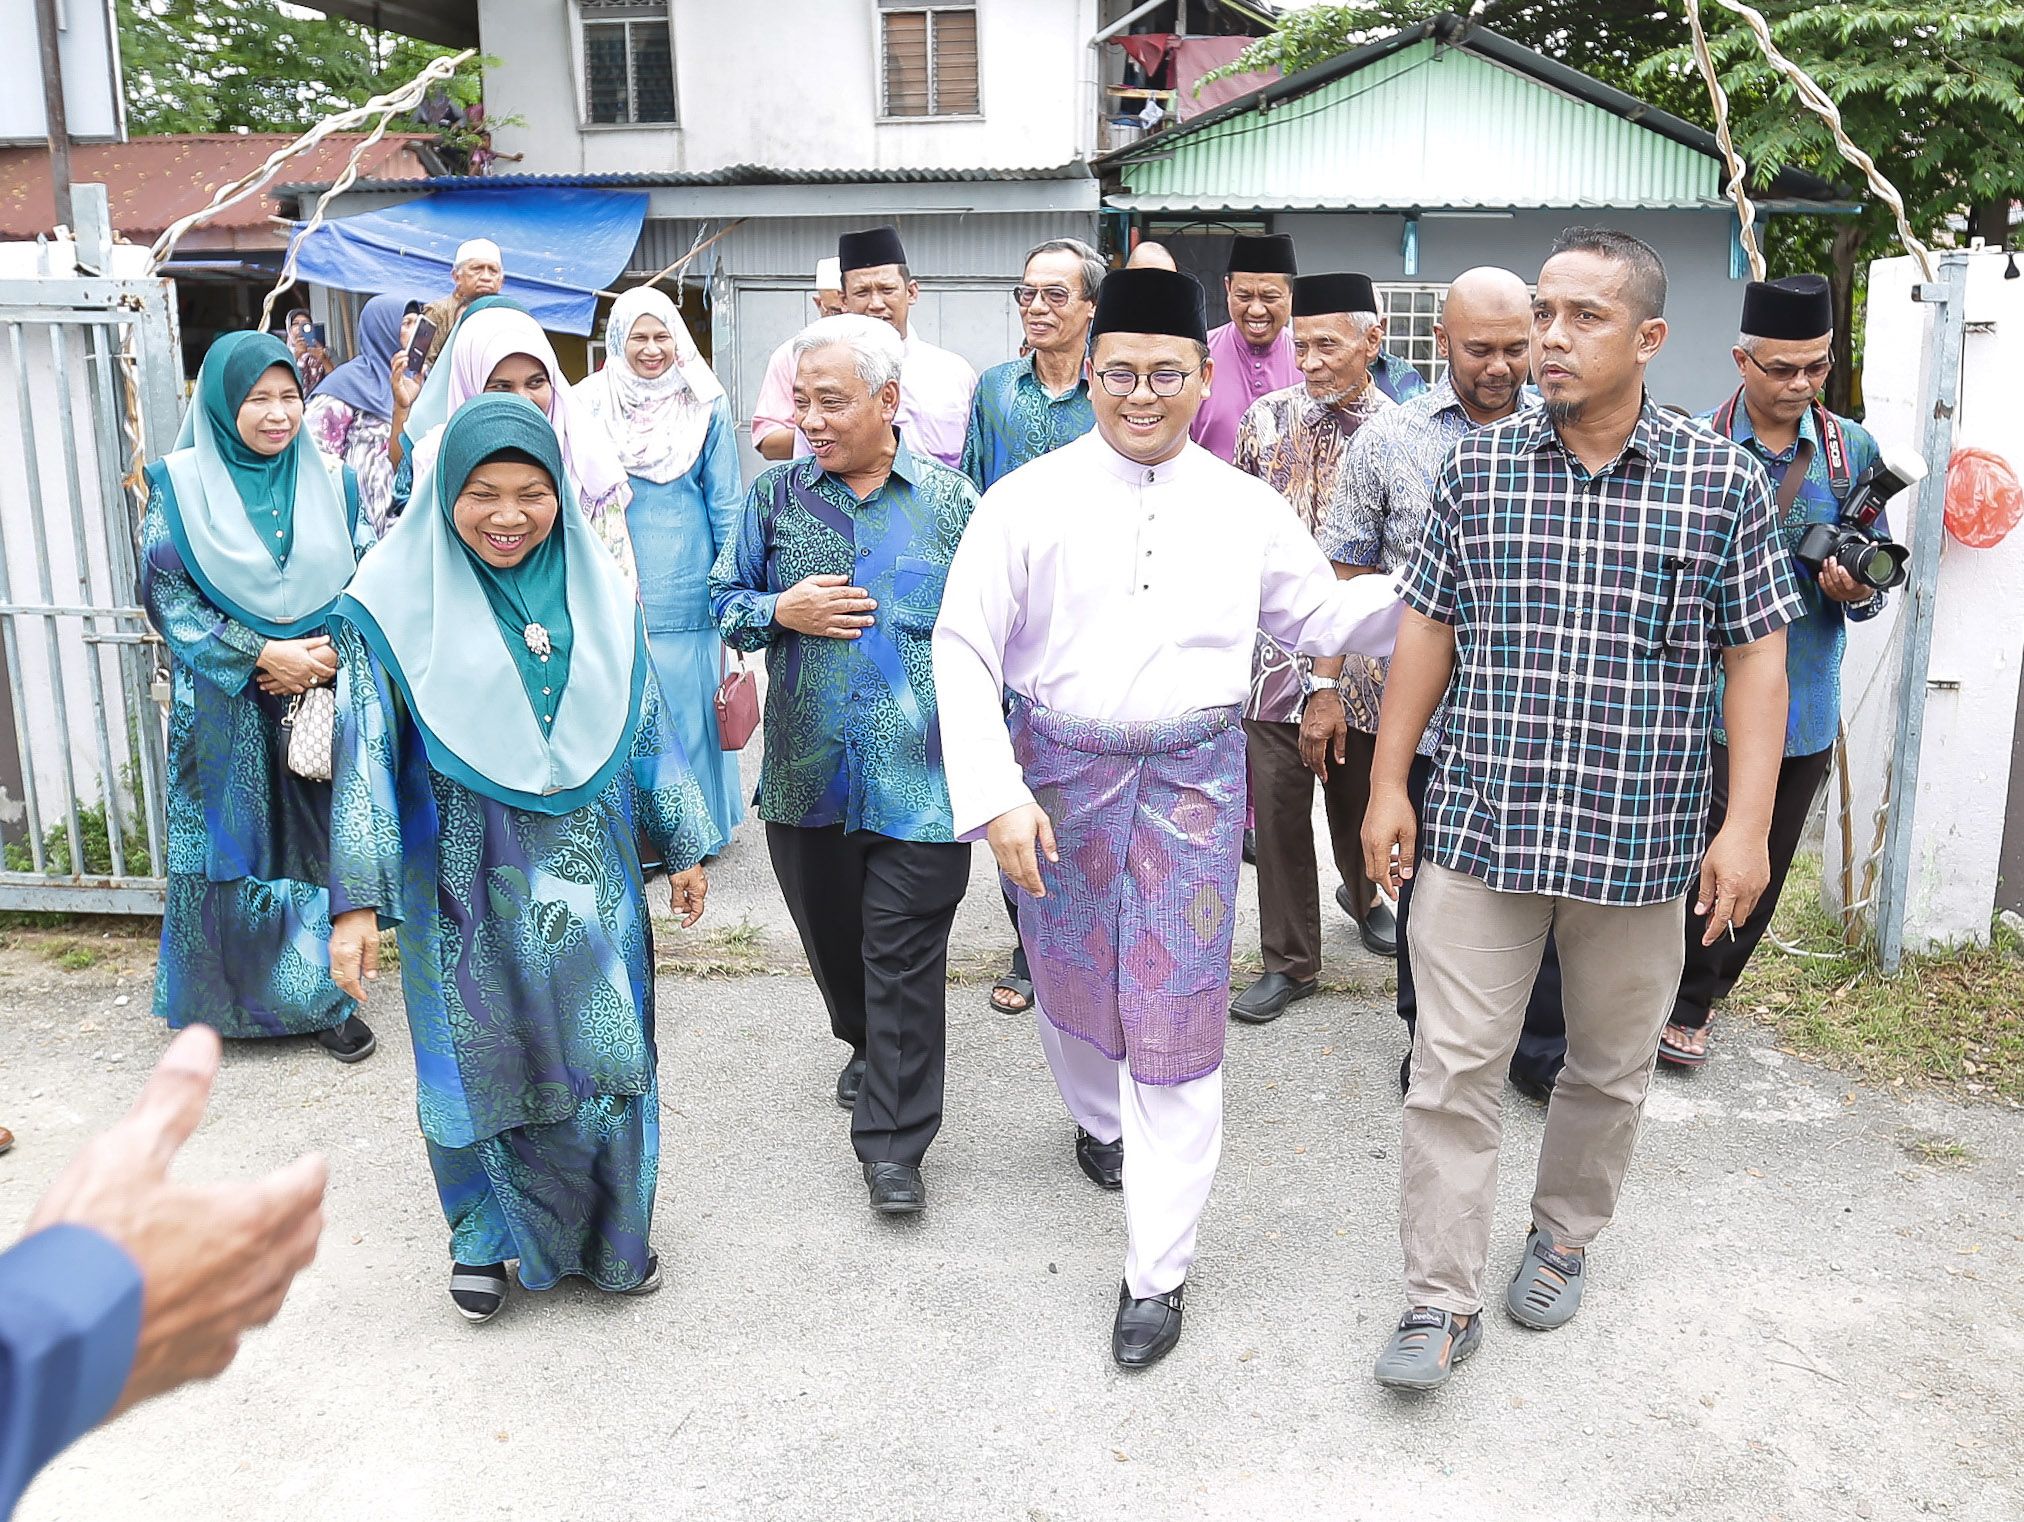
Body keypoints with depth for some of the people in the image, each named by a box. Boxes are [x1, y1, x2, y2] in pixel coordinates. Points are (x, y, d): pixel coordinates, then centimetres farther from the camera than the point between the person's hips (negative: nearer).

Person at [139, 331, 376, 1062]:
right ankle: (227, 999, 18)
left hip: (321, 697, 2)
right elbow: (164, 592, -5)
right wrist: (262, 653, -13)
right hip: (224, 704, -1)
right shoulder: (180, 486, -2)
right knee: (233, 849, 3)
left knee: (316, 845, 4)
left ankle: (319, 994, 15)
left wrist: (329, 651, -12)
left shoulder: (331, 483, 4)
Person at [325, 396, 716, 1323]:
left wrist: (684, 846, 10)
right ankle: (488, 1236, 32)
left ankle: (609, 1230, 30)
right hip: (469, 879, -2)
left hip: (589, 873, 3)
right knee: (483, 1058, 10)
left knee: (602, 1051, 9)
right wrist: (356, 901, -13)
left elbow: (645, 723, 7)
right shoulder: (401, 600, -9)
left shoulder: (596, 590, 1)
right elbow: (367, 752, -9)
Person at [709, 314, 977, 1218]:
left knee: (905, 958, -1)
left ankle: (893, 1142, 9)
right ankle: (868, 1049, 46)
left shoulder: (950, 500, 0)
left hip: (919, 775, -3)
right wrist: (780, 611, -10)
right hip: (806, 773, 3)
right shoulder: (775, 494, 5)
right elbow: (723, 600, 11)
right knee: (831, 938, 18)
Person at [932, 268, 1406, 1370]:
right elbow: (964, 649, -7)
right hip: (1060, 773, 0)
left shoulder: (1245, 509, 3)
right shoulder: (1027, 502, -5)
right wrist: (998, 795, -15)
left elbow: (1319, 617, 13)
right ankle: (1100, 1120, 53)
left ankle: (1157, 1272, 10)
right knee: (1070, 982, 19)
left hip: (1193, 778, 0)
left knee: (1177, 1021, -2)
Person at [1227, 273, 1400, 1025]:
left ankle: (1364, 895, 47)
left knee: (1358, 797, 16)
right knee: (1277, 807, 3)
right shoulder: (1267, 418, 1)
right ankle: (1290, 961, 17)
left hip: (1359, 656, -1)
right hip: (1275, 651, 1)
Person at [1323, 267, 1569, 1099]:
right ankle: (1429, 1039, 30)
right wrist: (1328, 690, 1)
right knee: (1428, 878, 12)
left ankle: (1542, 1046, 25)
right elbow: (1343, 573, 4)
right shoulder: (1388, 439, 0)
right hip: (1423, 710, -1)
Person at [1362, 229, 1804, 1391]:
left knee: (1613, 1068, 16)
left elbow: (1757, 657, -1)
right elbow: (1429, 630, 6)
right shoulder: (1478, 466, 1)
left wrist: (1746, 826, -7)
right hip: (1479, 828, 1)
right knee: (1454, 1066, 2)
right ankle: (1444, 1302, 14)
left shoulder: (1724, 481, -2)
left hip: (1642, 842, 0)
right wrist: (1389, 784, 4)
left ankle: (1565, 1238, 40)